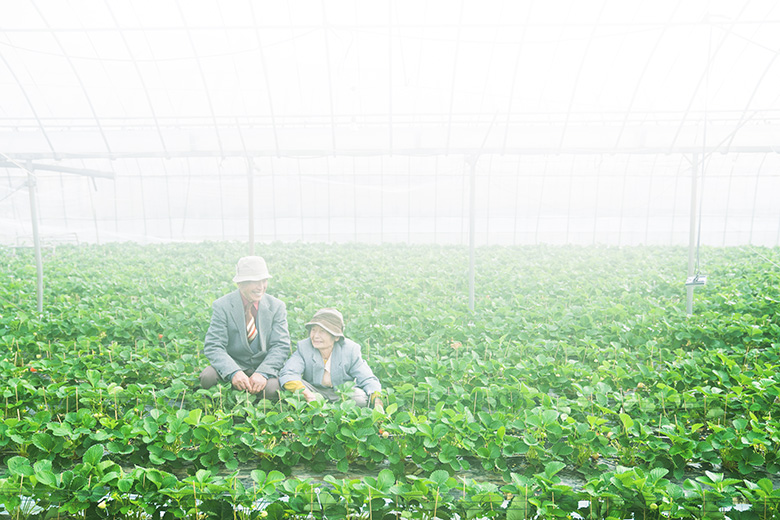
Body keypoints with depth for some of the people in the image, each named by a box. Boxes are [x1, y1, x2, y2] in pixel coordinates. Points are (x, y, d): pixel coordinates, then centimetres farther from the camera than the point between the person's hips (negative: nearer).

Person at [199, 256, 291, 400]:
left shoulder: (277, 306, -1)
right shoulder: (222, 306, -6)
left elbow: (281, 346, -6)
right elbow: (213, 346, -13)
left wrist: (262, 373, -25)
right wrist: (233, 372, -33)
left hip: (264, 366, 0)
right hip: (232, 365, 0)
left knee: (272, 389, -32)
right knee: (208, 377, -30)